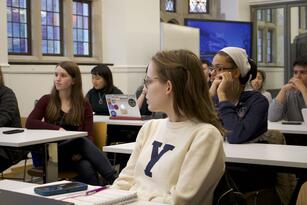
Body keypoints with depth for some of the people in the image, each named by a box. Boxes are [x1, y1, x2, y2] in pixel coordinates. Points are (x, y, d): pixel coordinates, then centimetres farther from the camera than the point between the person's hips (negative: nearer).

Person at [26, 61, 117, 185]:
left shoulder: (84, 105, 12)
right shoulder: (47, 101, 12)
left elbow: (88, 136, 1)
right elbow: (29, 123, -3)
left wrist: (80, 151, -22)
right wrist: (58, 129, -16)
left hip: (75, 154, 1)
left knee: (87, 169, -36)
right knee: (82, 142, -33)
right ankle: (115, 180, -40)